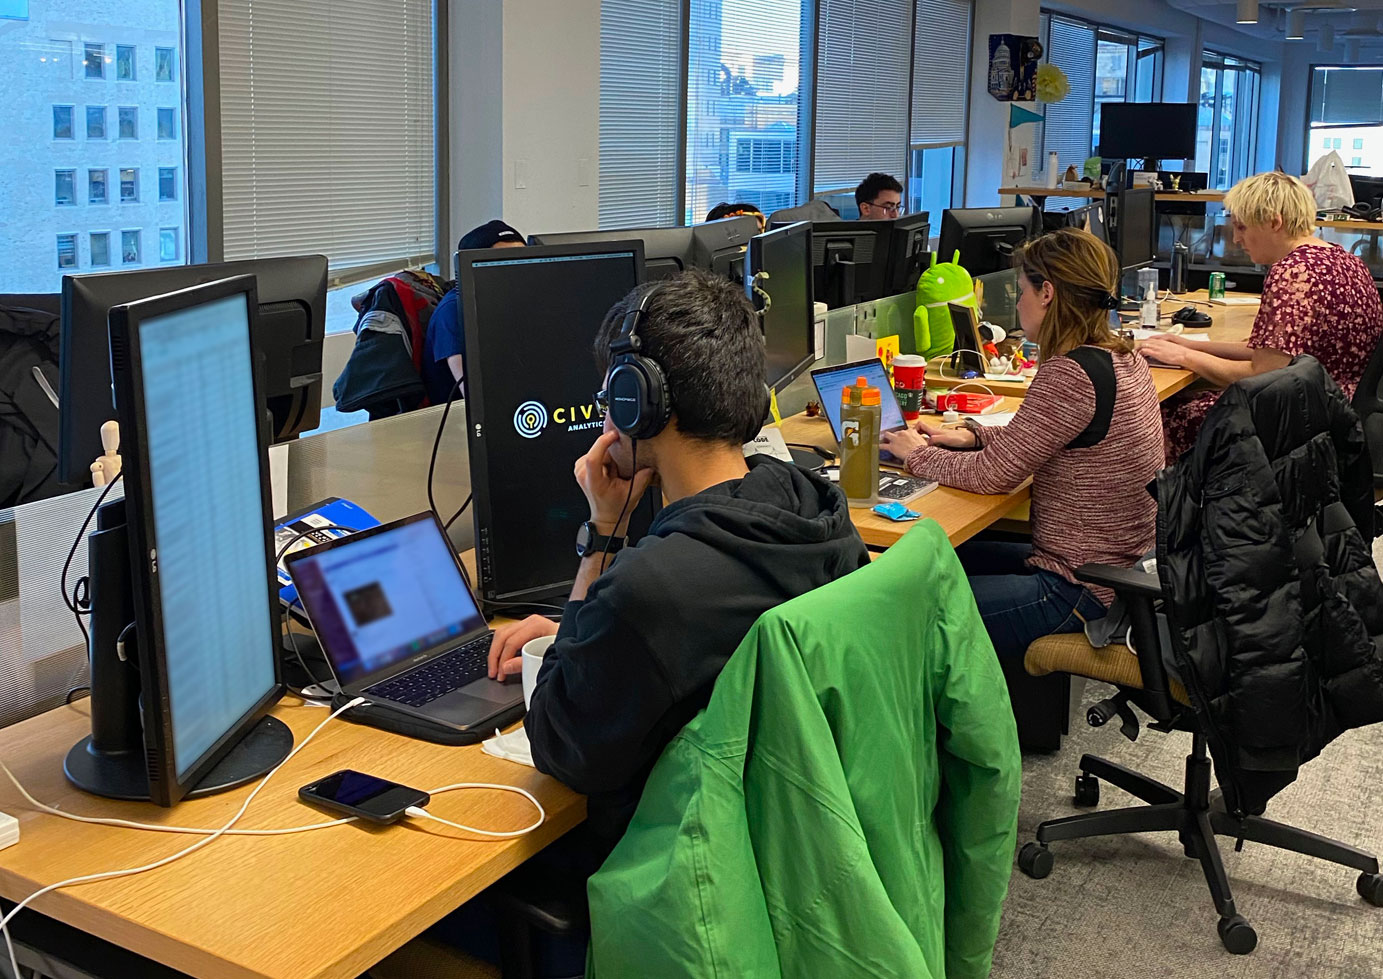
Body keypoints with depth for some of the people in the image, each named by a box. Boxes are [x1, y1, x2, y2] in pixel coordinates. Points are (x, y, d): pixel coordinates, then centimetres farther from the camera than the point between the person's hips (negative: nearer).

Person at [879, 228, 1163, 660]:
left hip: (1083, 592, -10)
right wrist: (971, 437, 11)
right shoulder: (1123, 359, 6)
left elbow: (993, 475, -18)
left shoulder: (1070, 374, -24)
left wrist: (917, 454, -2)